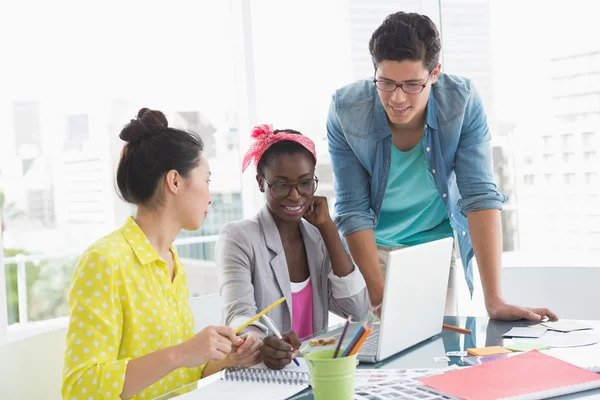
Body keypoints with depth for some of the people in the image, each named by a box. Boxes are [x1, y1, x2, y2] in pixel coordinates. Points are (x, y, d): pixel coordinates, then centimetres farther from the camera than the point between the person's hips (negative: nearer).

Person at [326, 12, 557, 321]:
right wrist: (379, 297, -26)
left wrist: (494, 301, -29)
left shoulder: (463, 102, -22)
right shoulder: (345, 110, -23)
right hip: (373, 245, 0)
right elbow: (353, 210, -19)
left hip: (439, 241, 1)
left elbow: (481, 196, -24)